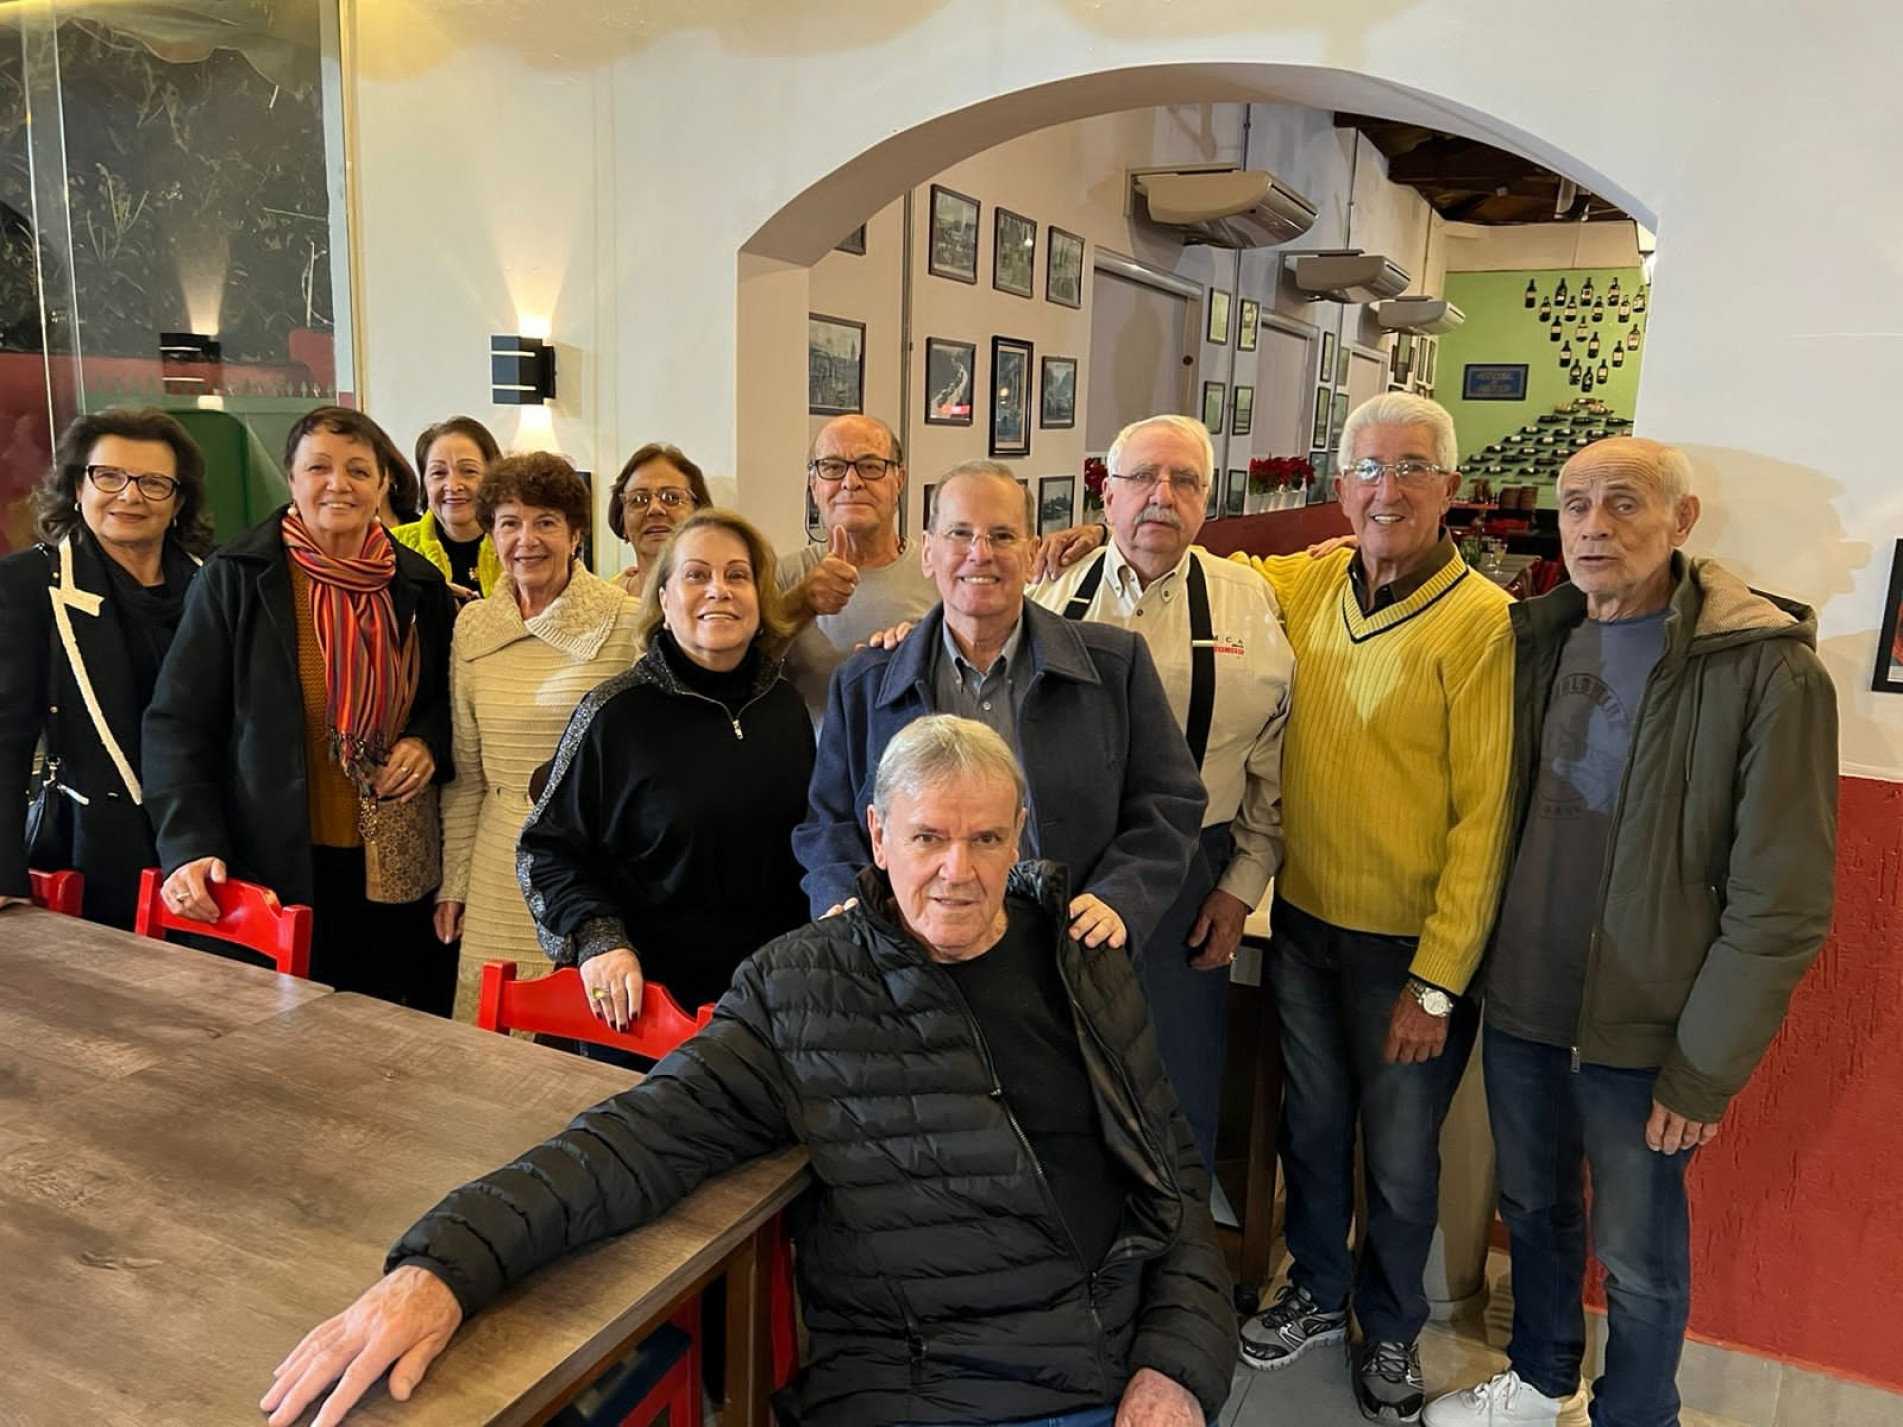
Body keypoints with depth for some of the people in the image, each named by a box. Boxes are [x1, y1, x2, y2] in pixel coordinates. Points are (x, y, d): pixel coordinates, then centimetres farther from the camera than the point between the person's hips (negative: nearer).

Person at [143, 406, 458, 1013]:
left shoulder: (419, 585, 6)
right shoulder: (234, 578, -3)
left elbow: (449, 698, 18)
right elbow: (179, 723, -5)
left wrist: (430, 743, -4)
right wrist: (191, 845, -16)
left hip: (403, 873, 3)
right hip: (281, 869, -3)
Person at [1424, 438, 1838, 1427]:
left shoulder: (1767, 670, -14)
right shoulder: (1533, 640, 1)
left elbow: (1782, 902, -14)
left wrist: (1705, 1072, -13)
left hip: (1641, 1037, -5)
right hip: (1518, 1008, 5)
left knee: (1638, 1257, 12)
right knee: (1532, 1210, 21)